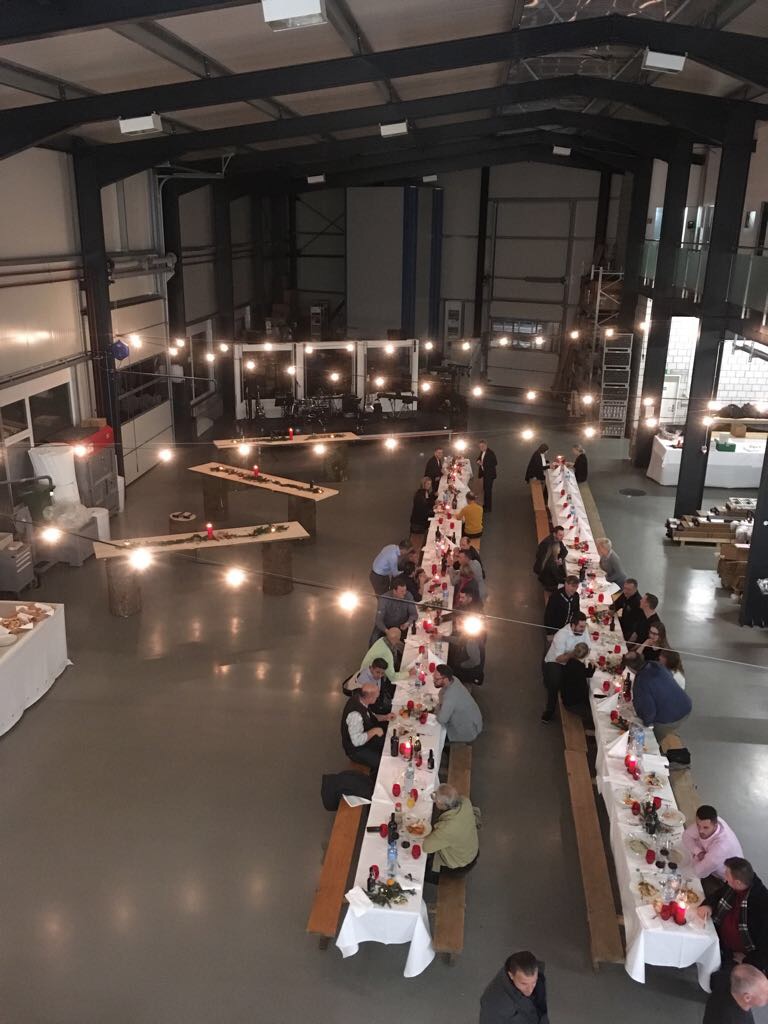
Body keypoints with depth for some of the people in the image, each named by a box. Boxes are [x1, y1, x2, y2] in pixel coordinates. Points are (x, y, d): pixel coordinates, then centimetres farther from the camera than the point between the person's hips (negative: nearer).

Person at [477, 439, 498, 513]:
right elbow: (479, 458, 20)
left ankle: (488, 507, -1)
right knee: (485, 489, 17)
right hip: (484, 473, 9)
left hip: (489, 474, -8)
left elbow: (495, 463, -20)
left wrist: (484, 464, -24)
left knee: (488, 490, -7)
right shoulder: (482, 452, 7)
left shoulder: (490, 452, -18)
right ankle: (485, 505, 30)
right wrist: (478, 461, -5)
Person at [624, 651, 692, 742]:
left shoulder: (640, 683, -27)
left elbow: (649, 710, -23)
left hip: (668, 721, -7)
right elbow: (670, 675, 18)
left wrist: (647, 722, -1)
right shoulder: (657, 665, -5)